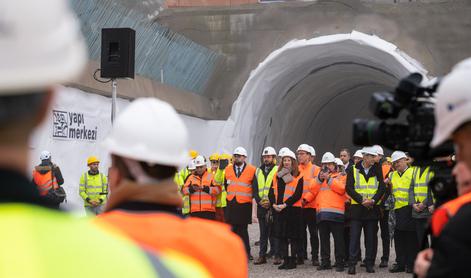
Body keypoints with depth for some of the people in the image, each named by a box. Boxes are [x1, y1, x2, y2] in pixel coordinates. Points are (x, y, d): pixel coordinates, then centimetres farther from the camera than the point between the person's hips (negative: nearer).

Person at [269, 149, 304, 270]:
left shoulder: (298, 176, -3)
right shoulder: (277, 176, 13)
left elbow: (298, 194, -11)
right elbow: (272, 191, 10)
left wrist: (285, 204, -17)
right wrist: (273, 204, -7)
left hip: (293, 210, -5)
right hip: (278, 210, 5)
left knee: (293, 237, 0)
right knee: (281, 236, 7)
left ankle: (293, 260, 7)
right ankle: (285, 260, 15)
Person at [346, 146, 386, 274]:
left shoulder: (377, 171, 9)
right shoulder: (353, 170, 2)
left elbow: (382, 188, 1)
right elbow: (349, 189, -6)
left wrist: (373, 200, -14)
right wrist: (362, 200, -16)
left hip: (372, 208, 2)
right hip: (357, 208, -2)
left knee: (371, 238, 5)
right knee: (354, 236, -5)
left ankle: (370, 264, 12)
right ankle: (352, 264, -3)